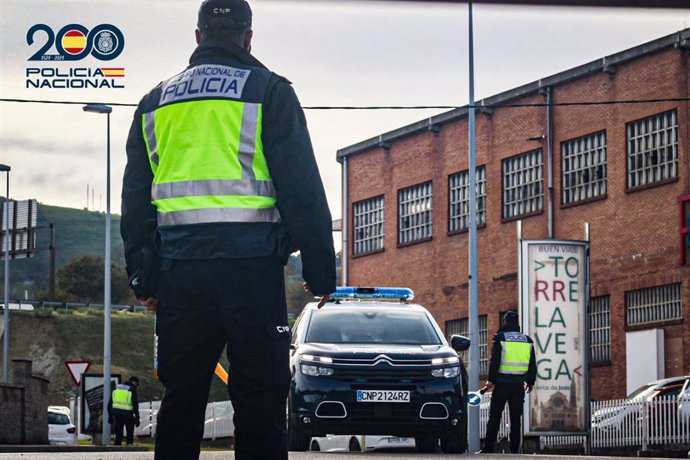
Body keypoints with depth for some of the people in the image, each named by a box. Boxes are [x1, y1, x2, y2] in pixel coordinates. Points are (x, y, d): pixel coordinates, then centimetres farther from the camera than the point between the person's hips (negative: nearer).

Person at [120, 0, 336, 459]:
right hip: (250, 263, -4)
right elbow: (302, 187, -3)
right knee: (260, 399, -4)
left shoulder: (156, 100, 16)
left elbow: (135, 198, 18)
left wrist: (143, 277, 20)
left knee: (182, 396, 9)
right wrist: (320, 269, -1)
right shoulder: (268, 92, 2)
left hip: (178, 266, 4)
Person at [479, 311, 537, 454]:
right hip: (519, 384, 3)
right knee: (516, 419, 6)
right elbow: (532, 365, 13)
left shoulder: (501, 338, -3)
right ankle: (514, 450, 2)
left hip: (502, 384, -3)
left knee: (494, 417, 0)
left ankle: (488, 449, -4)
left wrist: (491, 380, -4)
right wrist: (530, 382, 21)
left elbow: (494, 361, -8)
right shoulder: (527, 340, 10)